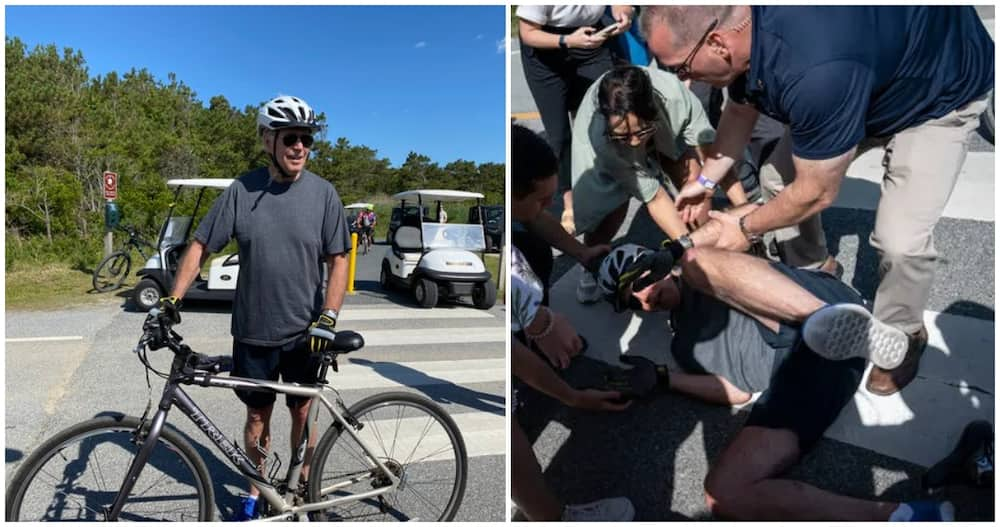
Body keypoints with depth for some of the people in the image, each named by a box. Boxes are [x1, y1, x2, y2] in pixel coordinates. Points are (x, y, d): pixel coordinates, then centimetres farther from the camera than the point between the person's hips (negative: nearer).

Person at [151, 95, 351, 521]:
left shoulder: (323, 193, -6)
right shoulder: (242, 191, -4)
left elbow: (338, 260, -6)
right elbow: (201, 246, 0)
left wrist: (328, 319, -16)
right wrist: (172, 298, -9)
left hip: (304, 333, -1)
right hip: (253, 331, 1)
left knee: (302, 412, 12)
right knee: (258, 414, 14)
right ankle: (255, 490, 34)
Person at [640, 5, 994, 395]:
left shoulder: (815, 71, -45)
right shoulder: (739, 27, -20)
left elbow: (817, 193, -28)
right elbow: (741, 109, 3)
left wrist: (746, 229, -13)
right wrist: (706, 180, 4)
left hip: (944, 92, -7)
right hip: (868, 83, 7)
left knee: (900, 241, -17)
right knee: (779, 180, 4)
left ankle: (902, 337, 13)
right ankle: (811, 270, 30)